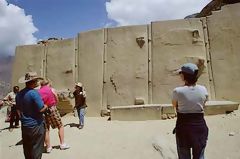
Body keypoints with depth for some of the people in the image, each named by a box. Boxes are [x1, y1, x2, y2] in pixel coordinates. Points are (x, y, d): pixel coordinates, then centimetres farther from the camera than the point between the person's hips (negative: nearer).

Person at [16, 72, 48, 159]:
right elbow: (41, 109, -21)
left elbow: (18, 110, 14)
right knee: (36, 150, 5)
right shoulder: (34, 92, -19)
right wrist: (46, 106, -1)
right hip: (36, 126, -7)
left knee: (27, 150, 19)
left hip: (24, 126, 7)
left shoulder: (19, 94, 4)